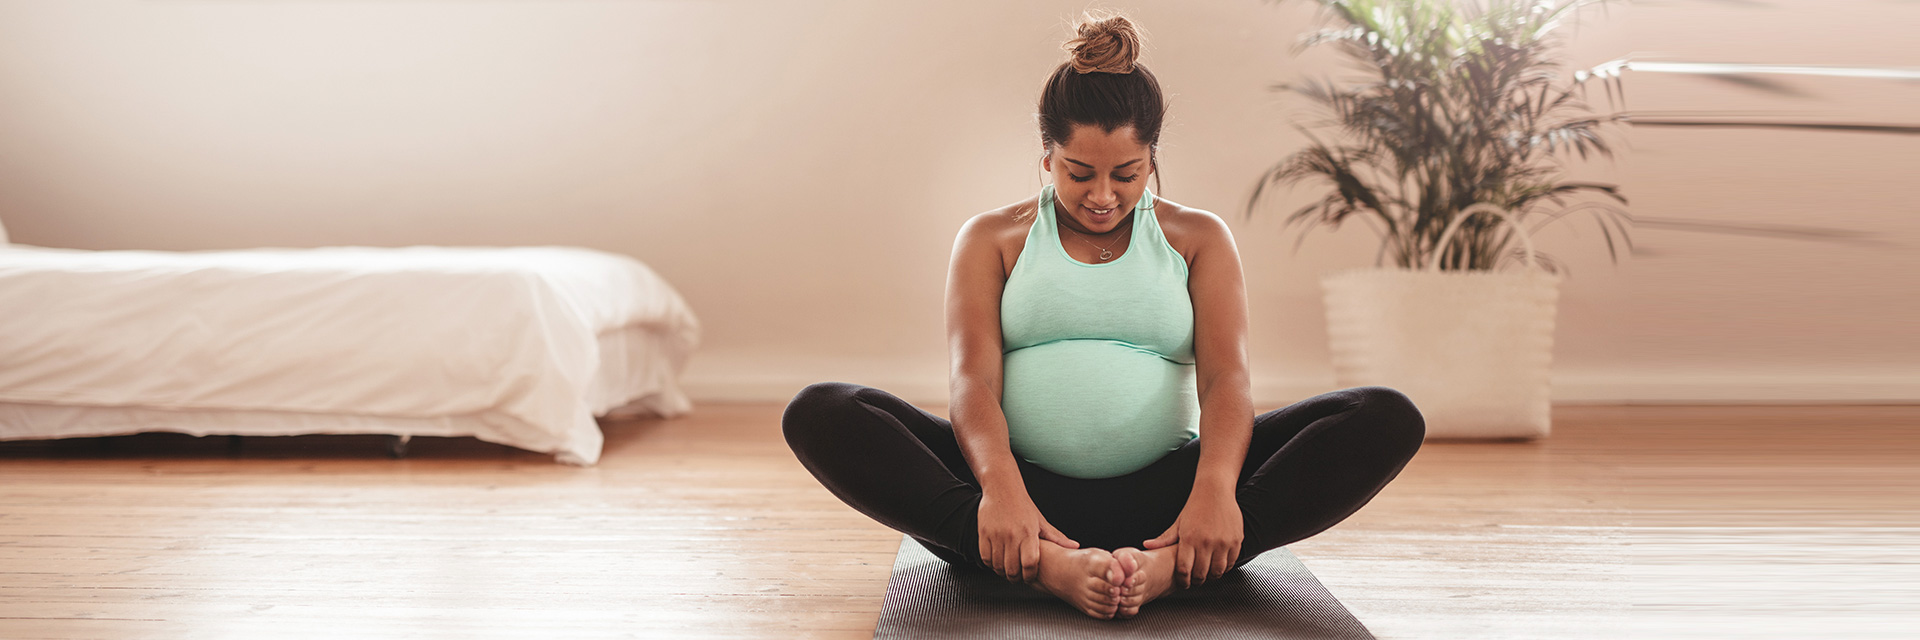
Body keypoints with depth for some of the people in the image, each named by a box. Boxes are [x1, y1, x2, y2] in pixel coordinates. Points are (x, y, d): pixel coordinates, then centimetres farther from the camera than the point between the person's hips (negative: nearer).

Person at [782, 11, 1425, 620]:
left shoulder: (1198, 238, 14)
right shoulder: (992, 238, 13)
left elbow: (1226, 374, -1)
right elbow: (974, 375, -3)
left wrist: (1214, 487, -24)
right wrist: (999, 487, -26)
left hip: (1163, 490, 1)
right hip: (1027, 484, 0)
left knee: (1389, 419, -20)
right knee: (818, 413, -24)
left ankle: (1167, 564, -39)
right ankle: (1047, 565, -41)